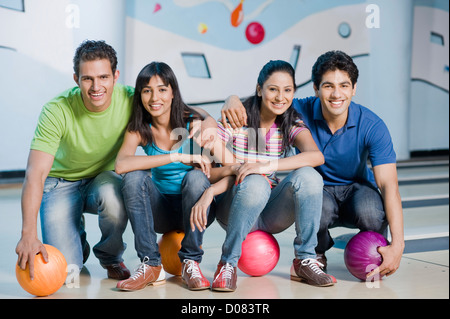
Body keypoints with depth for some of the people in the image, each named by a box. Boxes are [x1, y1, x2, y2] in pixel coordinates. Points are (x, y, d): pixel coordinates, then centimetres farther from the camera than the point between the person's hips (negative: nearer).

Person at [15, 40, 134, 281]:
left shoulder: (130, 100, -22)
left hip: (103, 177, 2)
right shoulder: (57, 111, -28)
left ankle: (110, 258, -3)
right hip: (61, 182, -1)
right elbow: (36, 173, -33)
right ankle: (77, 238, 23)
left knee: (112, 196, -36)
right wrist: (29, 235, -42)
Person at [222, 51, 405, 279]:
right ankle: (317, 254, 0)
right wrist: (233, 100, -39)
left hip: (357, 189, 0)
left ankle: (373, 253, 2)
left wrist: (397, 245, -35)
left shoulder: (372, 126, -20)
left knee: (370, 211, -36)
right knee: (318, 208, -37)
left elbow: (388, 184, -25)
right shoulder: (301, 112, -17)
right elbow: (257, 104, -11)